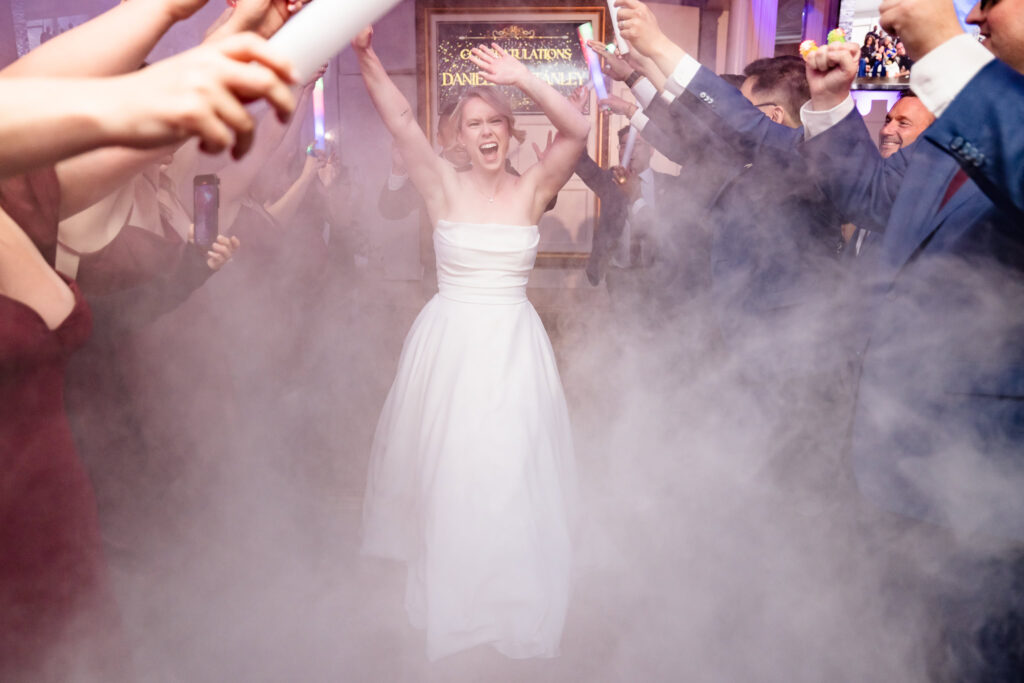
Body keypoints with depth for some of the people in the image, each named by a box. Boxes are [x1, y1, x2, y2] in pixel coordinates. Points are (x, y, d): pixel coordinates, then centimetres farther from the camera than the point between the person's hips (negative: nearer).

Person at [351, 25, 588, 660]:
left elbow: (578, 130, -14)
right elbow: (400, 120, -11)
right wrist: (366, 55, -23)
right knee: (447, 474, 12)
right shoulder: (445, 186, 0)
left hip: (514, 348, 0)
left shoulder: (534, 188, 0)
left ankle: (515, 604, 26)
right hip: (448, 345, 1)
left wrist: (523, 78, -20)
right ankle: (450, 598, 39)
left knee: (512, 475, 3)